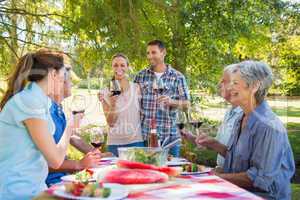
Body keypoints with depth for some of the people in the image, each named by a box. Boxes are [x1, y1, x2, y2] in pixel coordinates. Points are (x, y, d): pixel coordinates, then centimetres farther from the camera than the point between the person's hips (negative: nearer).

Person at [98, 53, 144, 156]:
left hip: (136, 140, 0)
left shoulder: (136, 88, 2)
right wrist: (112, 104, -19)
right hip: (115, 143, 0)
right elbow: (110, 122, -3)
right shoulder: (106, 92, 0)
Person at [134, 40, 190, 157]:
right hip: (144, 135, 1)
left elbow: (186, 104, 1)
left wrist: (171, 101, -17)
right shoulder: (141, 76, 8)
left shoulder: (178, 77, 2)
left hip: (169, 136, -1)